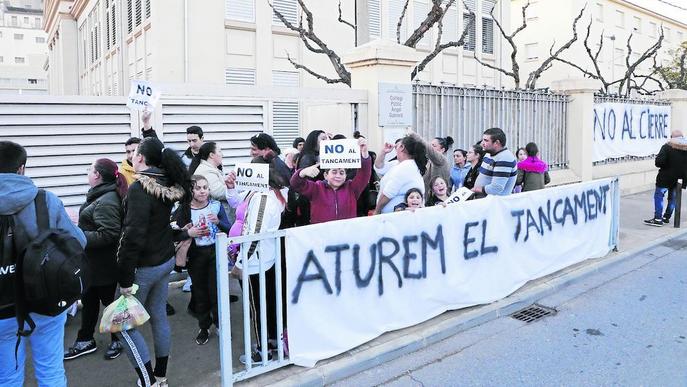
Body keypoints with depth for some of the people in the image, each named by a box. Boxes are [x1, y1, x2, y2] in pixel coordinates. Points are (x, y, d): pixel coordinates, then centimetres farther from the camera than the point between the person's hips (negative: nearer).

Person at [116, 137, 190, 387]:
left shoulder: (139, 188, -21)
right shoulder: (169, 183, 1)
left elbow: (133, 236, -24)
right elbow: (159, 153, 25)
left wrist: (125, 278, -19)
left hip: (144, 265, -8)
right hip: (165, 260, 8)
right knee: (158, 315, 16)